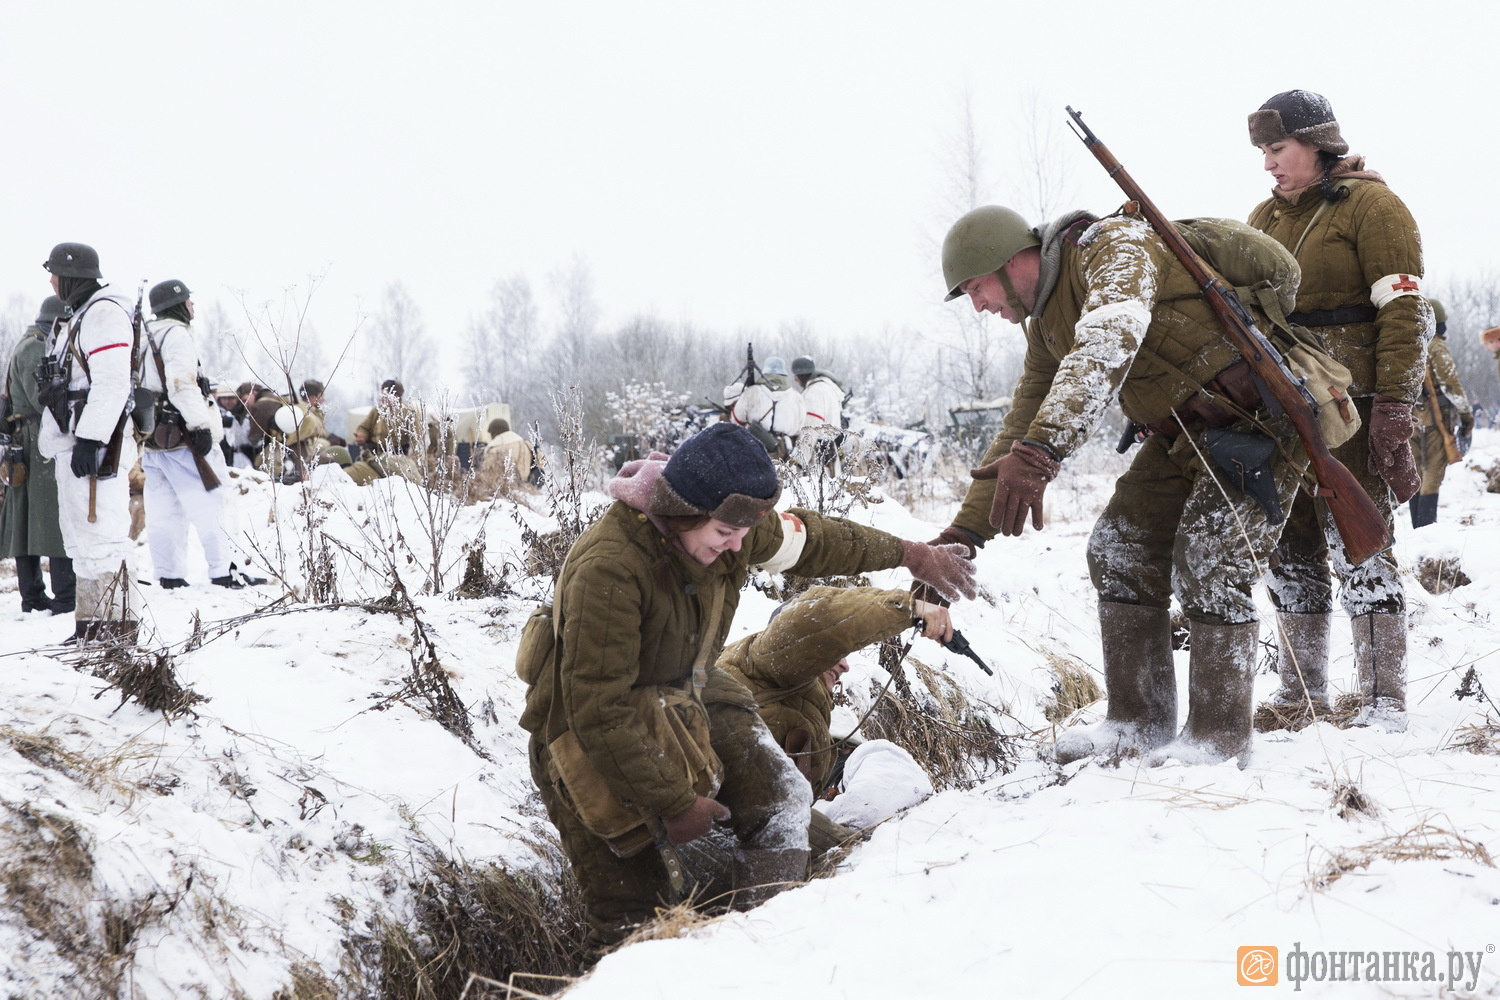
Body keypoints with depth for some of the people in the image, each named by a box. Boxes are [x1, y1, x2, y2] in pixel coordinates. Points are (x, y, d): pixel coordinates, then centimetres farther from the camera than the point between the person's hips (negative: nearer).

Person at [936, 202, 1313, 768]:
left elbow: (1108, 344, -40)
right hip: (1184, 434, 9)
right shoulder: (1045, 324, 10)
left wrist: (1042, 451, -53)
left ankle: (1220, 737, -4)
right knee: (1119, 552, 4)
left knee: (1208, 566, -15)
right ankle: (1139, 722, 10)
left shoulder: (1116, 247, -21)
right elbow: (1022, 424, 18)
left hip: (1257, 417, -9)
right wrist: (965, 531, 10)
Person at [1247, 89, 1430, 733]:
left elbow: (1403, 311, -11)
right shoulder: (1265, 218, 18)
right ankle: (1300, 692, 15)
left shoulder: (1370, 205, -3)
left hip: (1352, 402, -7)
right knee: (1292, 548, 8)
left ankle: (1384, 699, -5)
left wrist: (1394, 404, -19)